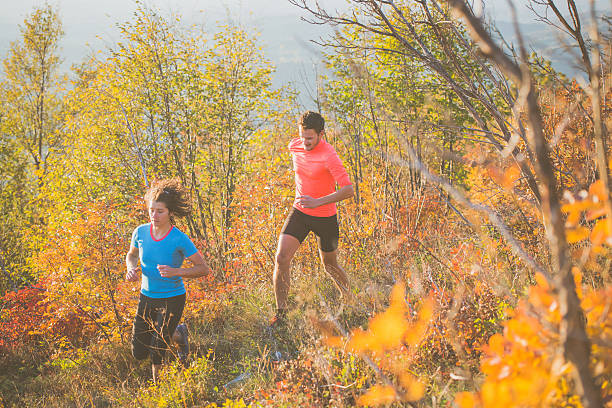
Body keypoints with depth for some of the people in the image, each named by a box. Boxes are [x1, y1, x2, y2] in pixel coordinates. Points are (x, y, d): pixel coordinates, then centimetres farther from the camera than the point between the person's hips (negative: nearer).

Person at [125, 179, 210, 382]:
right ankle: (178, 333, 36)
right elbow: (132, 255, 15)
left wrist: (176, 272, -28)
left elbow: (203, 268, -13)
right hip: (147, 297, 5)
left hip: (172, 299, -5)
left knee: (157, 353, -7)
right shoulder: (141, 232, -6)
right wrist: (131, 269, -8)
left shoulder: (180, 240, -19)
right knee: (138, 353, 11)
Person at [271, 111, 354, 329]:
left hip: (325, 217, -4)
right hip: (299, 212, 4)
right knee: (281, 258, -12)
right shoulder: (294, 146, -3)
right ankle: (281, 312, -3)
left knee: (330, 265, 13)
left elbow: (348, 190, -29)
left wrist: (318, 201, -36)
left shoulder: (329, 155, -22)